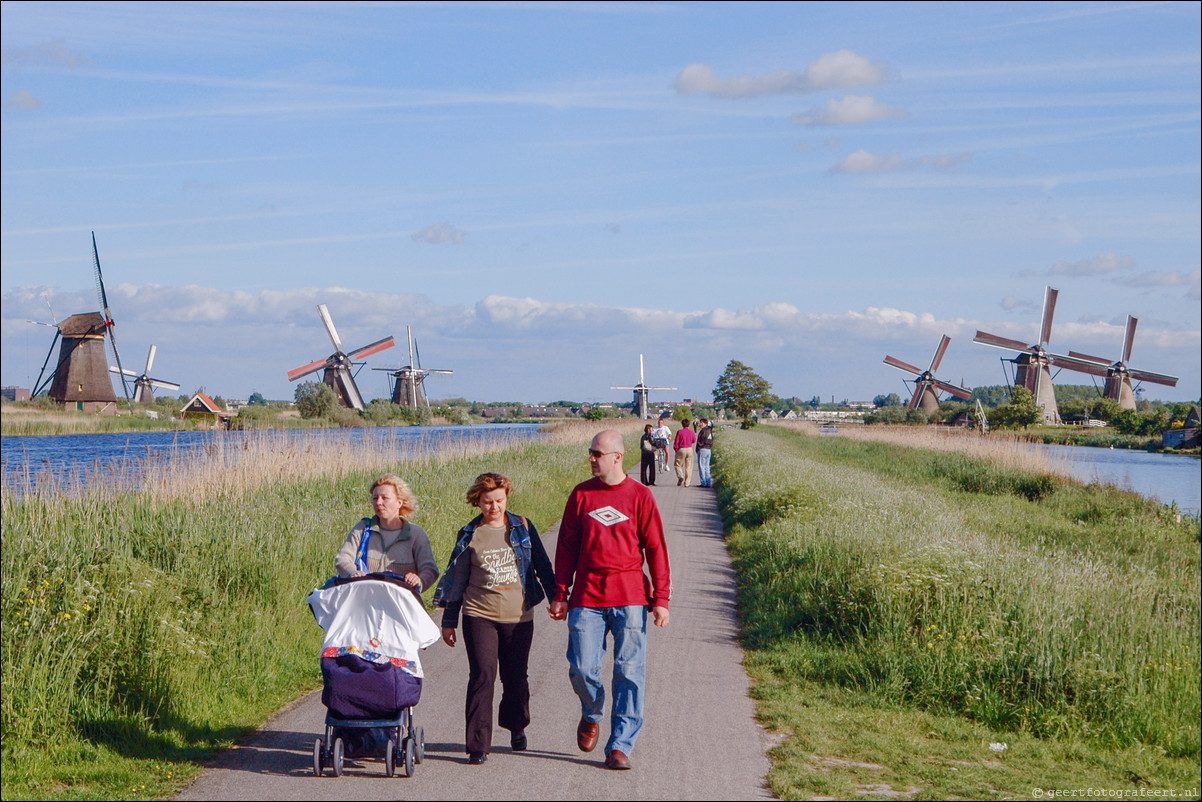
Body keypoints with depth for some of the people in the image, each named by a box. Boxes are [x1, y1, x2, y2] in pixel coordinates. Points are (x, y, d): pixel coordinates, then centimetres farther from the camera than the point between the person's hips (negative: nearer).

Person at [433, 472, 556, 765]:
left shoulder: (522, 527, 4)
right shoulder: (469, 535, 4)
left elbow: (542, 565, 12)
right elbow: (455, 577, 10)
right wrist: (448, 621, 10)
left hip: (519, 617, 1)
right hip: (479, 616, -1)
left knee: (515, 677, 10)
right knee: (482, 676, -11)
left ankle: (517, 727, 37)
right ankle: (478, 745, -8)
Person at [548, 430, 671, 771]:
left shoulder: (640, 496, 1)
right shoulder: (581, 495, 7)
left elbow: (656, 549, 2)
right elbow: (566, 547, 11)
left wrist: (661, 599, -3)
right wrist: (560, 595, 8)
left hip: (630, 597, -1)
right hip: (587, 597, 2)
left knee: (629, 672, -2)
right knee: (582, 669, -3)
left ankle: (620, 746, 6)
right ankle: (591, 714, 28)